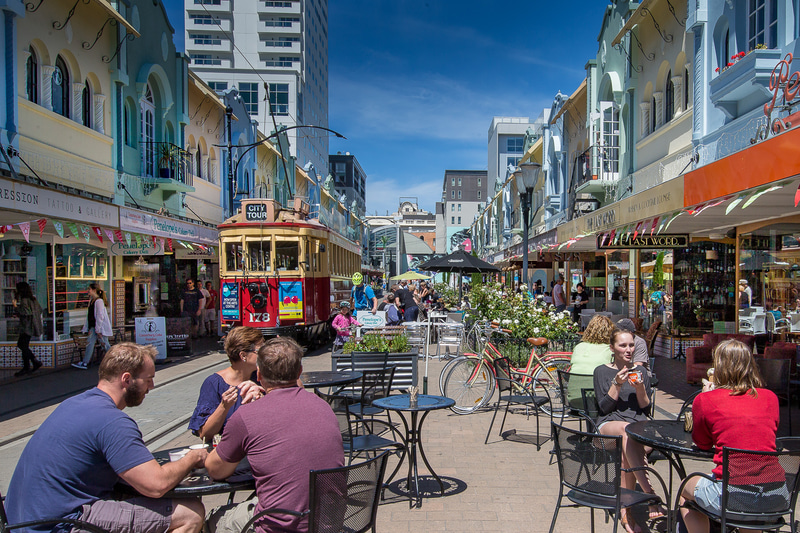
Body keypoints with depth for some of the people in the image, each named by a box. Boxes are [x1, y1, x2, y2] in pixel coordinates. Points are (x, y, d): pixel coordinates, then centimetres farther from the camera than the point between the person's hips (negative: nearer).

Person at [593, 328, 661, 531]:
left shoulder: (642, 373, 20)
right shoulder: (602, 371, 13)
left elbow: (646, 410, 12)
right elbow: (604, 407, 3)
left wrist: (640, 389, -5)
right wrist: (617, 384, -10)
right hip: (609, 424, -2)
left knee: (627, 452, -35)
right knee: (627, 429, -40)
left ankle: (625, 509, -33)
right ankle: (649, 492, -47)